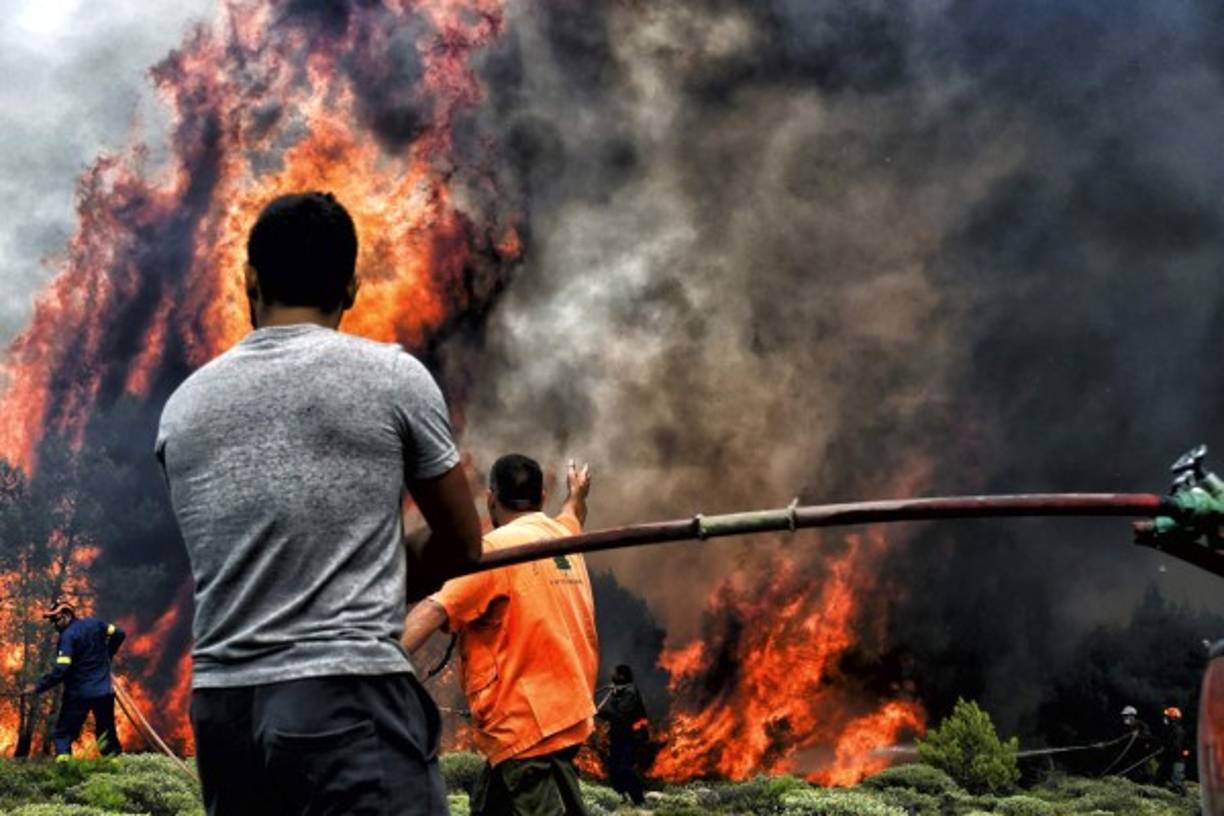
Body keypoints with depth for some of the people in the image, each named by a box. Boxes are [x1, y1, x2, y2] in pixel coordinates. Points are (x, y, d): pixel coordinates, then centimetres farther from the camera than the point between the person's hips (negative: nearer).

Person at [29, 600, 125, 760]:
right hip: (104, 691, 6)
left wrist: (39, 687, -18)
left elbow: (61, 670, -22)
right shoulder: (95, 624, 3)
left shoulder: (67, 636, -15)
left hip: (79, 694, -6)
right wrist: (106, 656, 25)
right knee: (106, 730, 17)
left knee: (63, 734, 2)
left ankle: (62, 761, -15)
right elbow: (119, 634, 14)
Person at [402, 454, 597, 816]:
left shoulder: (497, 547, -11)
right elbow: (572, 515, 41)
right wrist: (577, 493, 63)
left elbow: (434, 611, -23)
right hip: (563, 712, 9)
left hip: (530, 723, -9)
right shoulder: (561, 534, 14)